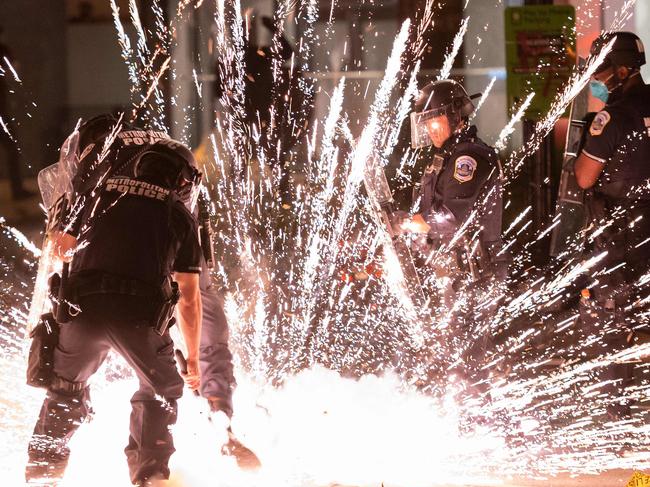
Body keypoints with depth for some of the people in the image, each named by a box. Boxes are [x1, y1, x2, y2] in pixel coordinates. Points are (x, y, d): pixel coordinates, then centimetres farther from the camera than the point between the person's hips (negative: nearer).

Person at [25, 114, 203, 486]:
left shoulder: (99, 195, 18)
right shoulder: (181, 217, 16)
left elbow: (61, 246, 25)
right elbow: (189, 297, 15)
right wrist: (193, 357, 25)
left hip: (84, 305, 2)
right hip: (141, 315, -1)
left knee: (66, 388, 25)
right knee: (162, 391, 23)